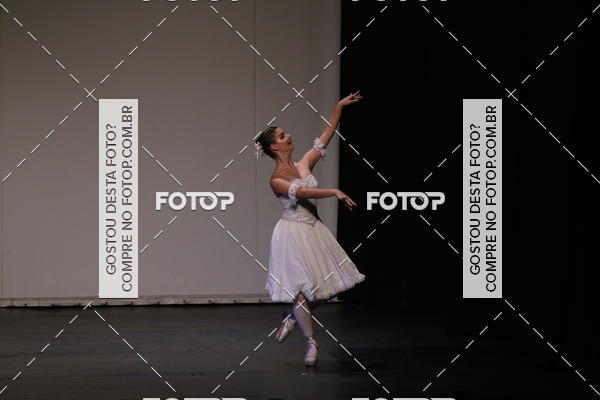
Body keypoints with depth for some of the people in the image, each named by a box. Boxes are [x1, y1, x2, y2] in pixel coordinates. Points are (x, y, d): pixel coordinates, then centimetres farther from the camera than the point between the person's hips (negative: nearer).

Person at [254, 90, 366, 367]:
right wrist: (334, 193, -32)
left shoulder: (304, 164, 7)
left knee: (331, 285, 6)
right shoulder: (276, 180, -10)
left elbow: (326, 135, 7)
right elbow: (302, 192, -26)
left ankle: (293, 316, 26)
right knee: (303, 287, -4)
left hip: (314, 230, 7)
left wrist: (340, 106, 5)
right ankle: (311, 342, 10)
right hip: (293, 232, -7)